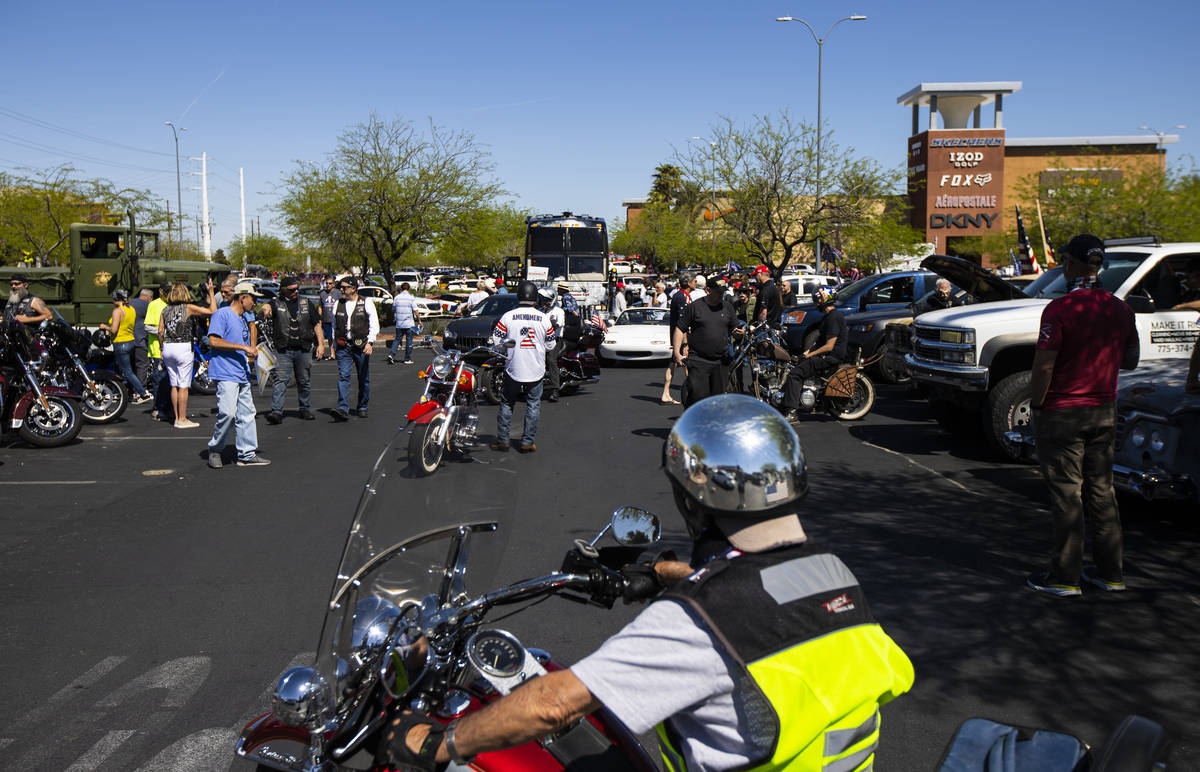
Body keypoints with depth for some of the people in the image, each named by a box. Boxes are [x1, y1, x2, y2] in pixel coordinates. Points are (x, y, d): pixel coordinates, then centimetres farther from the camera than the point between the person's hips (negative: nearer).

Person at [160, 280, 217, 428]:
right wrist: (211, 292, 0)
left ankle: (177, 418, 14)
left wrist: (162, 348, 18)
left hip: (168, 349, 6)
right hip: (183, 348, -6)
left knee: (174, 385, 11)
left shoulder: (165, 310, 9)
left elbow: (160, 331, 7)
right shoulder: (188, 308, -6)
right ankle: (182, 419, 0)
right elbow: (212, 311, -10)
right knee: (183, 386, -1)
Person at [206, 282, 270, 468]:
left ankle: (247, 454, 12)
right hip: (225, 374, -9)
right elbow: (213, 341, -16)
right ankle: (215, 449, 2)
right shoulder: (222, 314, -6)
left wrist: (252, 356, 12)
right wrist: (242, 347, -15)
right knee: (228, 413, -16)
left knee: (247, 414, 7)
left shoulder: (244, 320, 22)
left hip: (242, 375, 9)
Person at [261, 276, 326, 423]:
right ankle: (276, 411, -14)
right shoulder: (277, 303, 4)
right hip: (283, 350, -2)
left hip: (303, 350, 3)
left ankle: (305, 410, 22)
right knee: (280, 380, -11)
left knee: (304, 381, 10)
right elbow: (267, 308, -19)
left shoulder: (306, 303, 11)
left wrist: (321, 343, 5)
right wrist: (266, 309, -44)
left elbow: (317, 324, 12)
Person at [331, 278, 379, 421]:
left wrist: (370, 342, -13)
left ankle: (362, 408, 20)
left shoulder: (366, 303, 1)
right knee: (343, 377, -11)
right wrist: (334, 345, 17)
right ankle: (343, 409, -17)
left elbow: (374, 325, -1)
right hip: (343, 346, 2)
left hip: (361, 346, -2)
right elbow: (334, 326, 20)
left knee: (364, 379, 6)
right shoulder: (338, 304, 11)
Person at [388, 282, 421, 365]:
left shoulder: (396, 298, 3)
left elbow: (393, 309, 12)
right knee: (409, 340, 5)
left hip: (399, 323, 3)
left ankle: (391, 354, -6)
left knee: (397, 339, 12)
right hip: (409, 323, -3)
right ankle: (407, 359, 7)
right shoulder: (411, 298, -7)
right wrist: (419, 320, 0)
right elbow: (415, 311, -10)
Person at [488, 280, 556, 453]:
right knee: (533, 406, 9)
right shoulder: (544, 318, -4)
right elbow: (550, 344, 4)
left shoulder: (508, 316, -8)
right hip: (536, 371, 0)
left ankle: (502, 440, 15)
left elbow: (496, 339, -4)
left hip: (513, 369, 0)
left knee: (506, 404, 12)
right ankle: (527, 442, 11)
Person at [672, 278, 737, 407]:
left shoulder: (727, 307, 12)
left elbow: (734, 329, 18)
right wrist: (677, 352, -8)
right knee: (698, 394, -13)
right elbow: (680, 329, 0)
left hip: (721, 362, 4)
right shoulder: (694, 307, 0)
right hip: (698, 361, -4)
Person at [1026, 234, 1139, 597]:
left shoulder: (1059, 309, -17)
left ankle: (1065, 577, 6)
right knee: (1101, 491, 14)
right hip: (1104, 411, 6)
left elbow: (1044, 366, -18)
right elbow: (1130, 361, 13)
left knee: (1066, 495, 0)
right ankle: (1111, 572, 20)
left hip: (1062, 413, -6)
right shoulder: (1120, 309, 4)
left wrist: (1035, 405, -6)